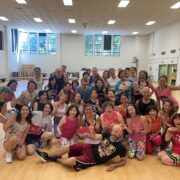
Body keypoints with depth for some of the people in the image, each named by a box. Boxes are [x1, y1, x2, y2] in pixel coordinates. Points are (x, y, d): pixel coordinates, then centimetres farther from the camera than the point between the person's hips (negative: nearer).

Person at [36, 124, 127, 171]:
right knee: (67, 147, 2)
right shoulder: (108, 135, -3)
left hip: (93, 159, -6)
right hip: (90, 148, 6)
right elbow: (94, 137, 0)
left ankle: (56, 159, 11)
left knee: (70, 161, -23)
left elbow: (124, 161, -4)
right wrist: (92, 128, -17)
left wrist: (114, 165, -20)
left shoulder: (120, 147, -16)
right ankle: (47, 156, 23)